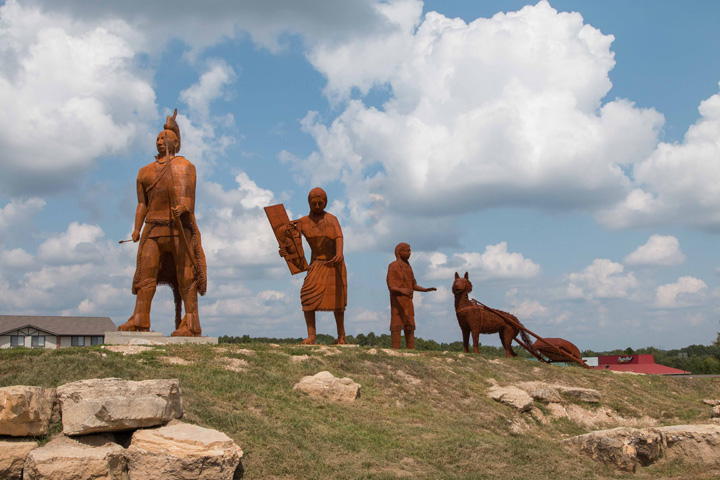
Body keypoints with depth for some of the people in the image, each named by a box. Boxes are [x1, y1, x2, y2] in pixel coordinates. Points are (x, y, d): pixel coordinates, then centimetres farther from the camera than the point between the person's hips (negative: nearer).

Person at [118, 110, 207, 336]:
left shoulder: (185, 166, 8)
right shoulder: (145, 171, 20)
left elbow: (188, 198, -6)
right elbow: (142, 203, 17)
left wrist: (182, 208, -27)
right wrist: (137, 229, 5)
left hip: (180, 225, -4)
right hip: (154, 227, 4)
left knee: (186, 274, -6)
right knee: (146, 271, -5)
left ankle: (191, 324, -8)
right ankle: (140, 321, -5)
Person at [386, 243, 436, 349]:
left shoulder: (408, 267, 16)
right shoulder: (393, 267, -9)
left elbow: (413, 286, 17)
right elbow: (391, 287, -15)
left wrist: (426, 290, 2)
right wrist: (401, 290, -35)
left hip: (407, 302, 7)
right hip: (397, 301, -7)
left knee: (410, 327, 4)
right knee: (397, 326, -10)